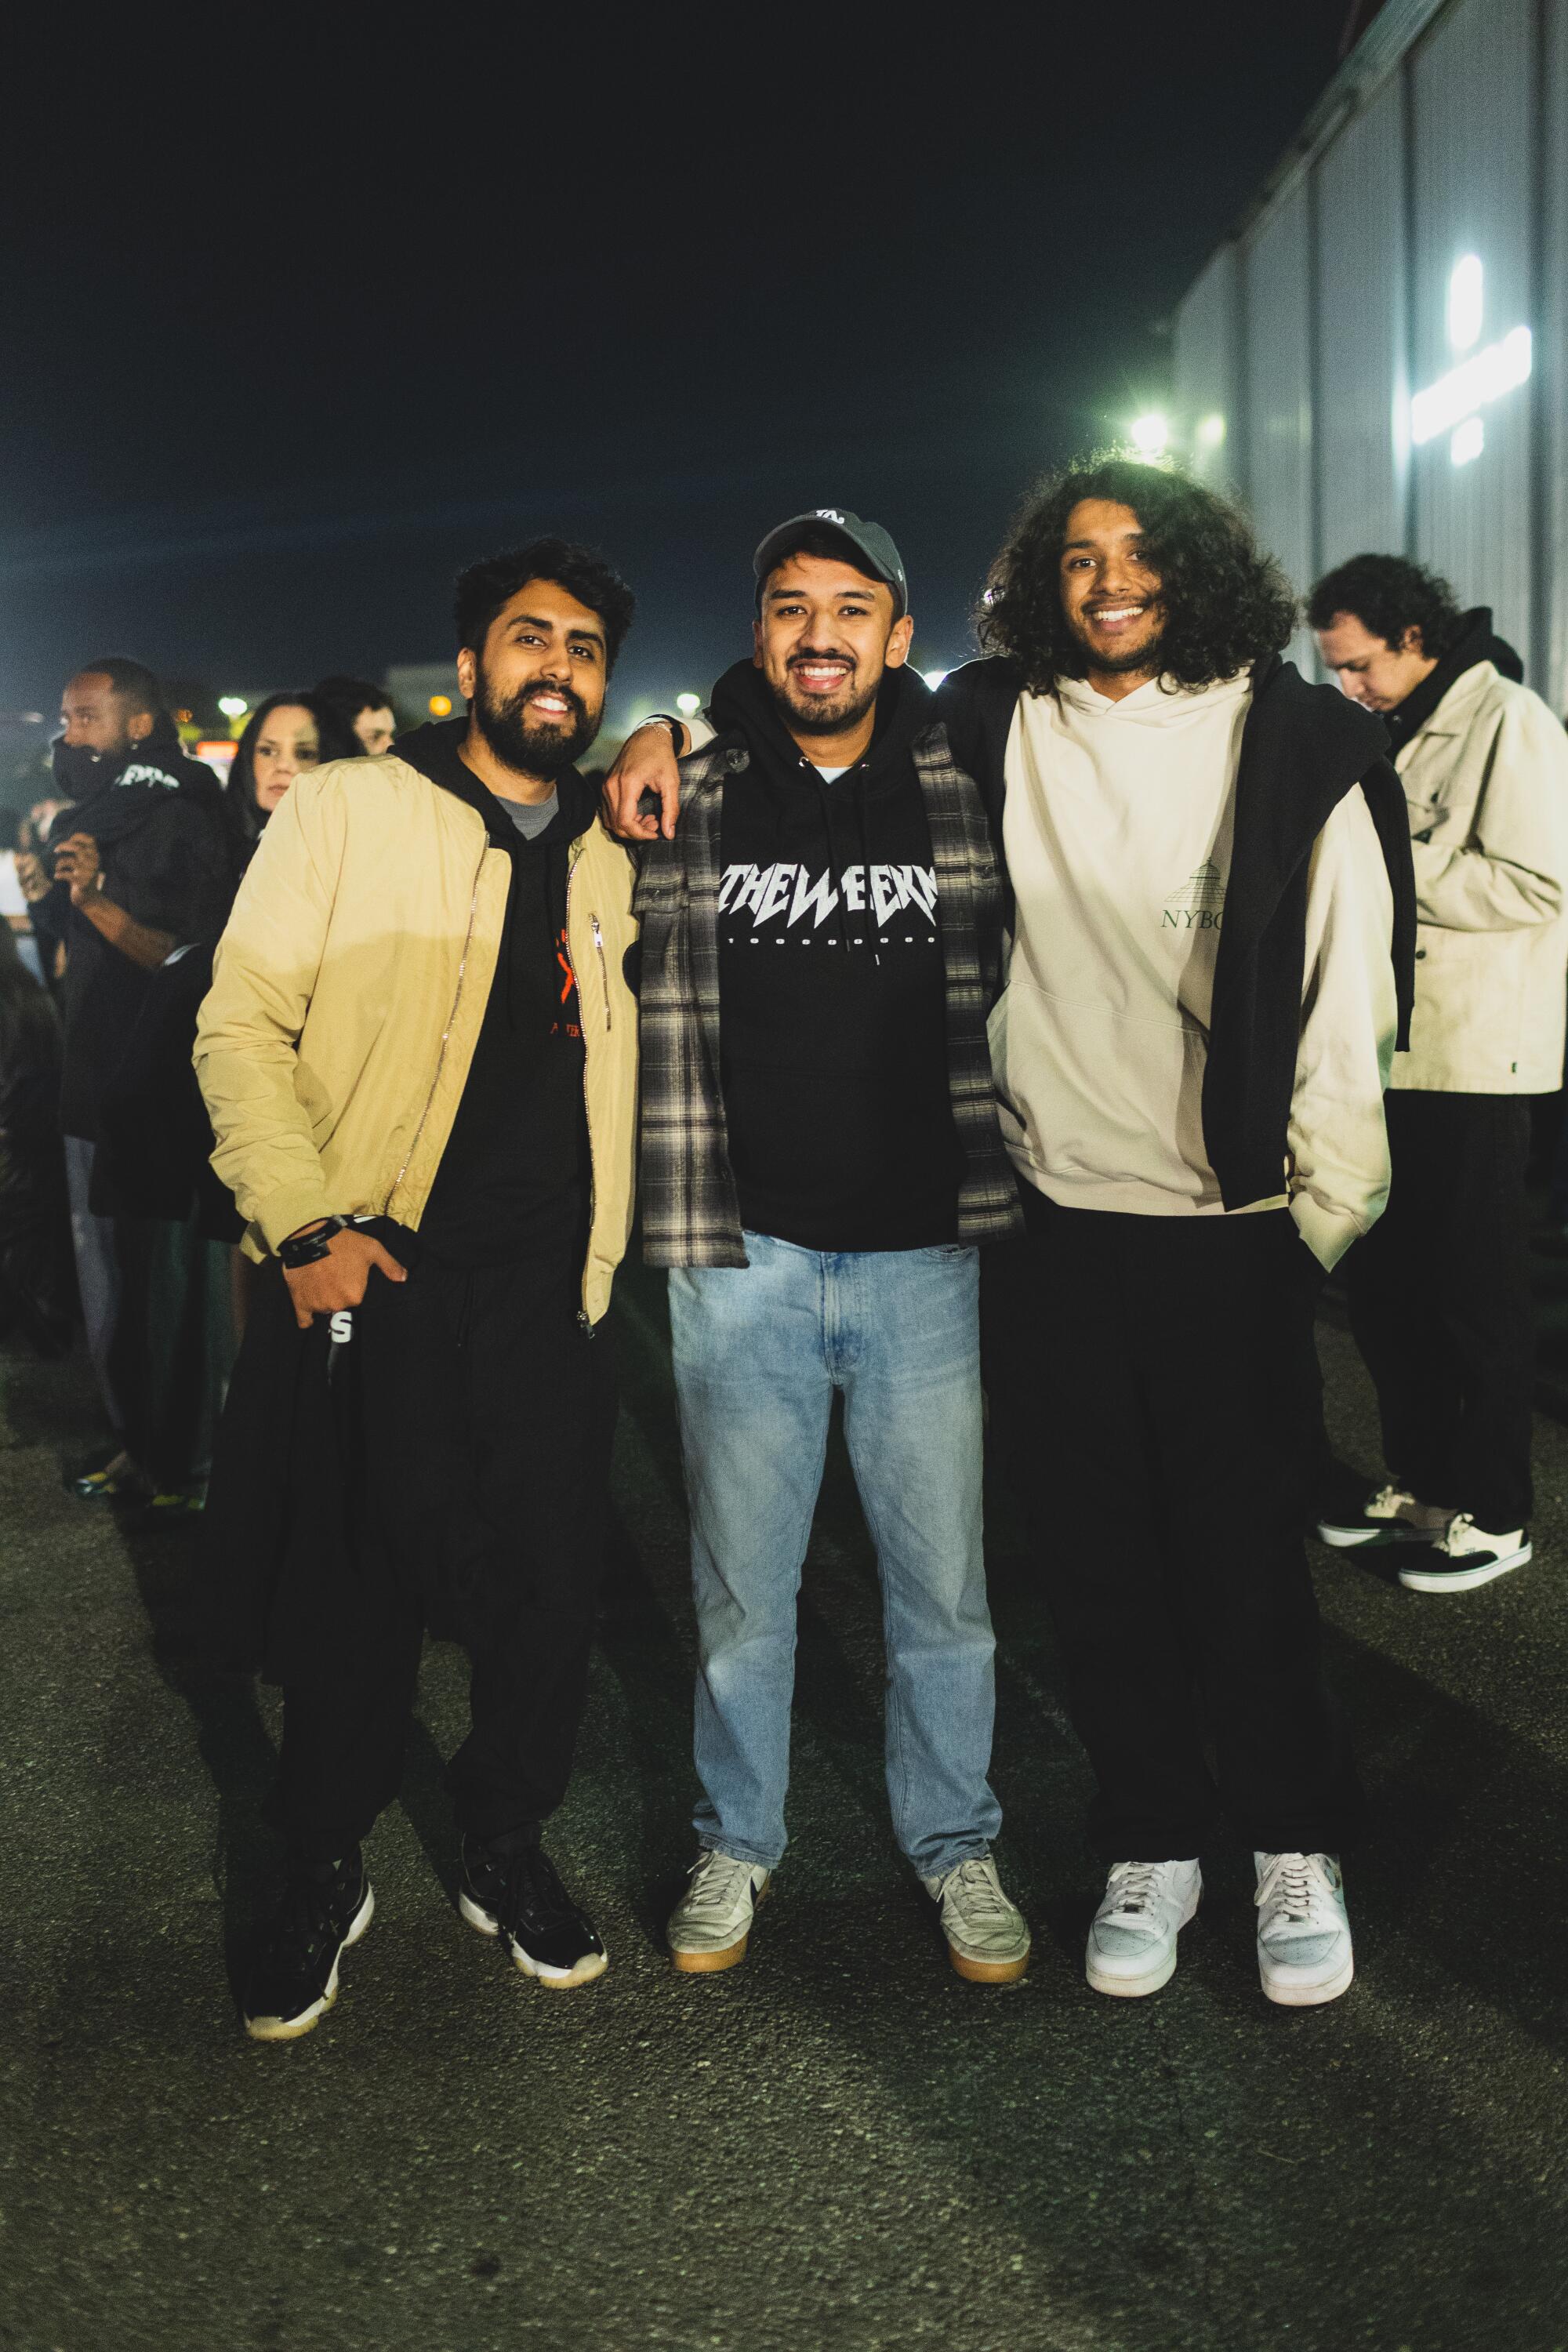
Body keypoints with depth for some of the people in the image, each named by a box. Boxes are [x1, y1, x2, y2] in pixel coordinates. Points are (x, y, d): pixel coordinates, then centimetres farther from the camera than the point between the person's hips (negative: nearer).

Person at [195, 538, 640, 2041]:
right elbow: (241, 1025, -2)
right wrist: (308, 1223, -13)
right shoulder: (346, 808, 1)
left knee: (548, 1592, 7)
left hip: (548, 1296, 4)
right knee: (352, 1594, 6)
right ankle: (324, 1874, 28)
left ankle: (506, 1850, 30)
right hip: (368, 1281, -3)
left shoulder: (610, 855, 13)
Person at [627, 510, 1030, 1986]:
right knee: (740, 1579, 13)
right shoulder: (686, 800, 3)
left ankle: (952, 1840, 33)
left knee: (944, 1582, 10)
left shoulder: (972, 792, 2)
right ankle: (736, 1840, 34)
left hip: (929, 1254, 0)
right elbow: (652, 1012, 12)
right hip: (742, 1256, 0)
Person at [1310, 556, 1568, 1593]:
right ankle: (1418, 1478, 28)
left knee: (1477, 1294, 0)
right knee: (1382, 1278, 13)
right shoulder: (1395, 735, 16)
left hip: (1478, 1060, -8)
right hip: (1395, 1050, 9)